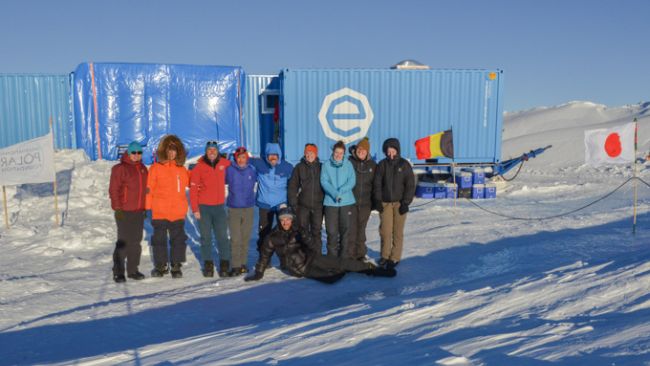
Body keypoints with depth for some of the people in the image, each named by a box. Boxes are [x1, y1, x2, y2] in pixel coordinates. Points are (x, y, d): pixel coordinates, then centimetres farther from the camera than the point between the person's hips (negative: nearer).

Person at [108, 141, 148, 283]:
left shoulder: (143, 169, 13)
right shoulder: (120, 169, -7)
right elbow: (113, 190, -9)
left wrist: (145, 207, 17)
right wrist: (118, 208, -14)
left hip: (139, 212, 6)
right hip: (124, 212, -6)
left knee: (136, 241, 10)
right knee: (123, 241, -6)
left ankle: (133, 270, 20)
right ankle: (118, 272, 2)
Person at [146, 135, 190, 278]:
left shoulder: (181, 169, 8)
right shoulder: (156, 168, -4)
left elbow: (191, 182, 23)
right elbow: (148, 189, -5)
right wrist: (147, 207, -10)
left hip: (178, 212, 3)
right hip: (160, 212, -3)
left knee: (179, 239, 7)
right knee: (159, 239, 8)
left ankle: (176, 266, 19)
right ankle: (160, 266, 22)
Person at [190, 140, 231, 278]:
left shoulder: (223, 163, 3)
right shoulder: (199, 167, -3)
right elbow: (193, 188, -5)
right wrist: (195, 209, -10)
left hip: (220, 206, 1)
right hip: (203, 207, -1)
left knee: (222, 236, 0)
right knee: (206, 237, 5)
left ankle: (224, 264, 7)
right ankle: (208, 264, 12)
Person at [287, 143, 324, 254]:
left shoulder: (321, 167, 4)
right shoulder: (299, 167, 1)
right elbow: (292, 186, 1)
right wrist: (293, 203, -5)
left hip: (318, 205, 1)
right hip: (303, 205, -1)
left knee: (317, 231, 6)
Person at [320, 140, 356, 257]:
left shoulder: (348, 164, 5)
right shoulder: (326, 165, 4)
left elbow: (352, 181, -2)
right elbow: (324, 181, -4)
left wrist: (340, 192, -16)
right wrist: (334, 193, -18)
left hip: (346, 201, 1)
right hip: (330, 202, 0)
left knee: (345, 230, 3)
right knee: (331, 231, 1)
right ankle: (332, 256, 11)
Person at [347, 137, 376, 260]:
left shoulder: (372, 165, 6)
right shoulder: (349, 162, -3)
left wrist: (374, 201, 9)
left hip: (365, 203, 3)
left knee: (361, 228, 10)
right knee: (351, 228, -3)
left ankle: (360, 253, 20)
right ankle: (349, 254, 6)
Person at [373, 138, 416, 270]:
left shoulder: (404, 164, 0)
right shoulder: (382, 165, 4)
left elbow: (410, 185, -1)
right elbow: (377, 184, 6)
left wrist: (406, 202, -7)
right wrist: (378, 200, -3)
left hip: (399, 202, -1)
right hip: (385, 202, 1)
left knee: (398, 231, 0)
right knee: (385, 230, -2)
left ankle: (395, 258, 8)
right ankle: (385, 255, 14)